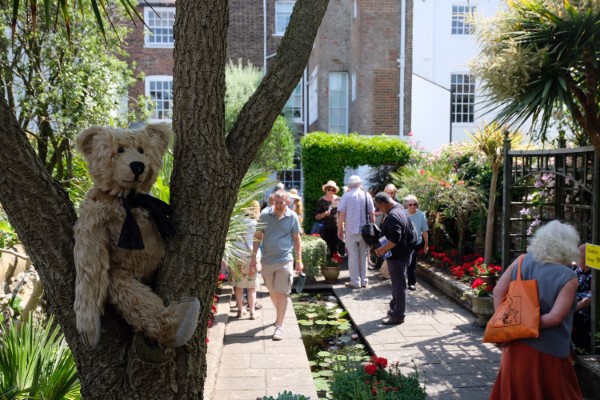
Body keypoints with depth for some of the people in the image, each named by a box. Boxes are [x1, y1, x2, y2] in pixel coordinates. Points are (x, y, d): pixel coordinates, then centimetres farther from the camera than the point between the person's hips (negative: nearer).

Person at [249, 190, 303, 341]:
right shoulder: (265, 214, -4)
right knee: (272, 292, 17)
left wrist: (299, 260, 1)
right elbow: (258, 237, 1)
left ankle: (279, 326, 3)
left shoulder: (292, 217, -5)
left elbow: (297, 239, 3)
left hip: (284, 260, -2)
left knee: (281, 293, -4)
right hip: (267, 260, 2)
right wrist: (253, 258, -1)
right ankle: (279, 314, 41)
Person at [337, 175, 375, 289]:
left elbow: (341, 214, -7)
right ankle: (364, 281, 17)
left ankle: (355, 282, 5)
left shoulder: (346, 196, -4)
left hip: (351, 230, -2)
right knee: (363, 256, 12)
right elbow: (372, 214, 3)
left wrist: (340, 230, 2)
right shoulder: (367, 195, 2)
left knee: (353, 256, 3)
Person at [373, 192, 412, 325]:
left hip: (397, 256, -11)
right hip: (401, 253, 11)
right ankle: (395, 309, 31)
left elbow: (395, 239, -31)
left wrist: (382, 249, -21)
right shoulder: (399, 209, 9)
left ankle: (398, 315, 7)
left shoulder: (393, 216, -24)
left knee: (398, 285, -2)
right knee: (397, 283, 19)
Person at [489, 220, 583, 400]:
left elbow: (498, 291, -5)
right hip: (548, 350, -4)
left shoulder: (522, 261, -2)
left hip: (517, 344, 4)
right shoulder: (568, 277, -14)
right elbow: (556, 317, -22)